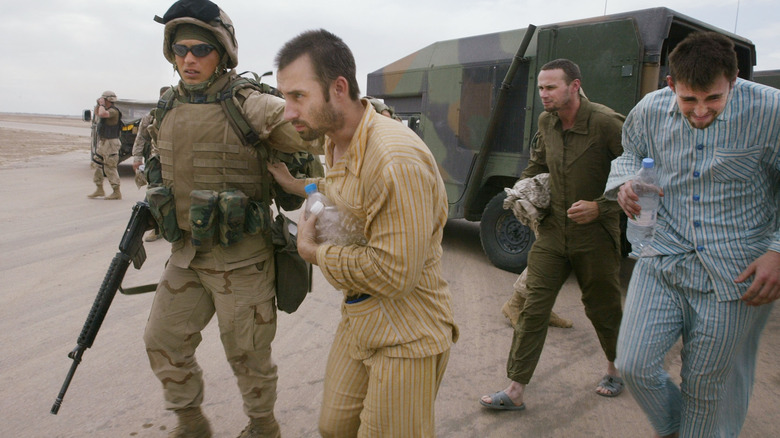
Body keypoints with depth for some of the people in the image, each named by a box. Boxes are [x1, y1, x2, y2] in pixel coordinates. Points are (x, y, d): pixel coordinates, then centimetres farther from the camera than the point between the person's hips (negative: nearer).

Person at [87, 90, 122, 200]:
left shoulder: (113, 111, -16)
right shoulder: (108, 110, 14)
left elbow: (102, 114, -35)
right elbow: (97, 113, 30)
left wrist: (102, 104, -17)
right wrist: (98, 104, 13)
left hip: (110, 144, -10)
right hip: (103, 143, 10)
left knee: (110, 168, -7)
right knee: (97, 165, 13)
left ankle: (117, 193, -2)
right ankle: (99, 190, 20)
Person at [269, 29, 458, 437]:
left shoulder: (396, 160, -30)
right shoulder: (337, 143, 1)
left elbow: (393, 274, -28)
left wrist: (312, 250, -16)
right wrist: (293, 184, 15)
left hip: (406, 338, -8)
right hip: (357, 320, 9)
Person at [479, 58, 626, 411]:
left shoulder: (607, 123, -17)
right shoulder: (547, 122, 3)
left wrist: (599, 208, -21)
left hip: (595, 237, -4)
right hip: (551, 232, 5)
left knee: (602, 309, 14)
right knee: (532, 309, 1)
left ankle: (614, 367, 43)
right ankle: (515, 391, 8)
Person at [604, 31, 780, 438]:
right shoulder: (649, 111, -3)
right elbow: (630, 153, 17)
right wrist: (625, 183, -6)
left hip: (735, 275, -2)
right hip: (662, 261, 3)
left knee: (706, 386, 9)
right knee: (634, 365, -1)